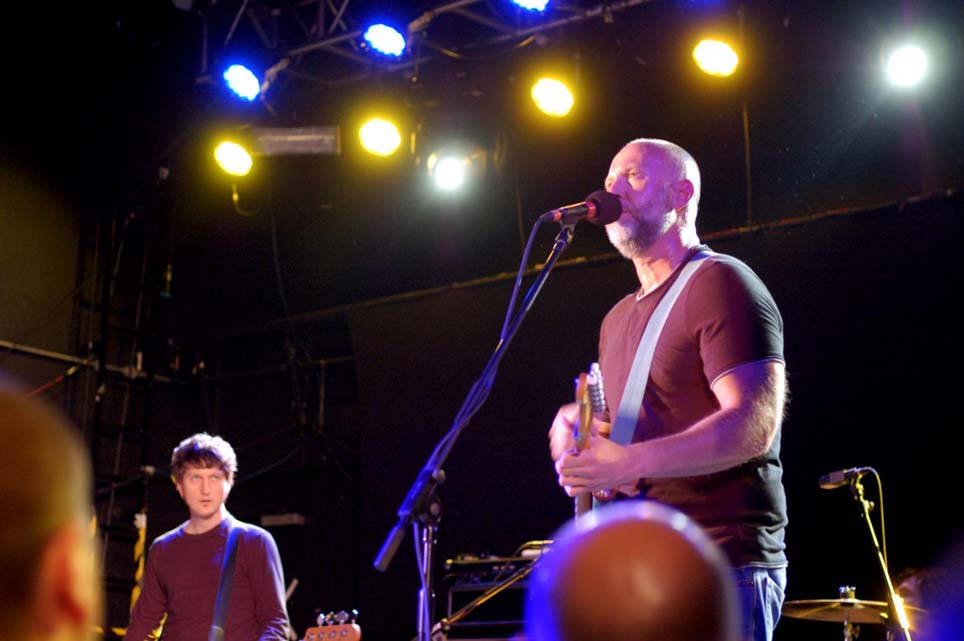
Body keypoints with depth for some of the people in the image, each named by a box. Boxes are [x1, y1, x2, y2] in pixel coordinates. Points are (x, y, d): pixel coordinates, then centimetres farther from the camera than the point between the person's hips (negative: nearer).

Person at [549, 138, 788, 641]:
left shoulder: (720, 285, -7)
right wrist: (574, 425, 7)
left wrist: (629, 462, -27)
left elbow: (755, 423, -19)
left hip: (722, 566, -8)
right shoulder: (619, 319, 21)